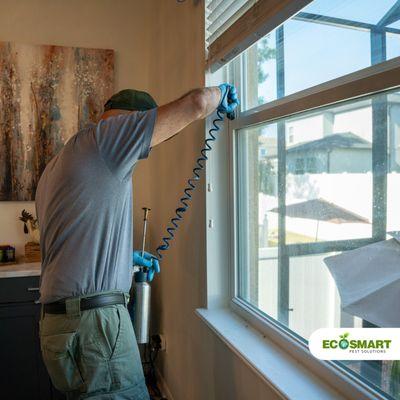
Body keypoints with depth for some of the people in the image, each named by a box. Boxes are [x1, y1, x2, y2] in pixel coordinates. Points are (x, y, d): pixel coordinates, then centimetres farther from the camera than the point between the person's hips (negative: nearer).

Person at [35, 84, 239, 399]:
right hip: (92, 323, -10)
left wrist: (126, 256, 29)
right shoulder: (102, 137, -9)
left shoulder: (57, 165, 20)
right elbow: (196, 103, -12)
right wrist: (220, 93, 9)